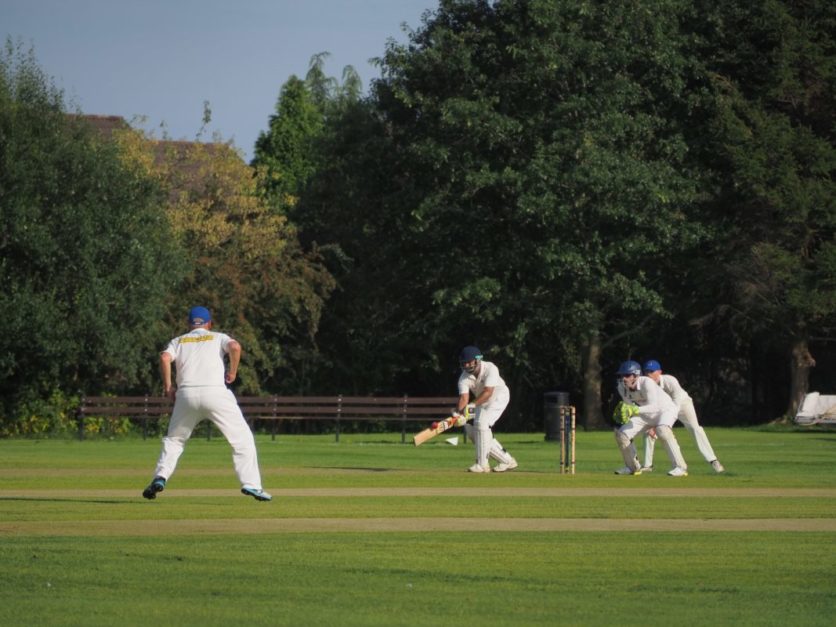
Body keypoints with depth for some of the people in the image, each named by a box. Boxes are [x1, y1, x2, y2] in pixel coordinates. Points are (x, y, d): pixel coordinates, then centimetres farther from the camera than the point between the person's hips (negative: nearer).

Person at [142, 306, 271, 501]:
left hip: (186, 395, 2)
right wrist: (232, 373, 8)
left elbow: (165, 358, 2)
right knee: (242, 438, 5)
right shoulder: (218, 337, 18)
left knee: (173, 439, 20)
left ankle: (160, 477, 1)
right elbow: (235, 347, -4)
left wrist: (167, 387, 8)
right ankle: (250, 484, -7)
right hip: (216, 392, -2)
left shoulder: (178, 341, 22)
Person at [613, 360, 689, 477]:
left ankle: (681, 467, -35)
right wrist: (625, 411, -27)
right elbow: (629, 405, -3)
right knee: (621, 434, -2)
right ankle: (633, 467, 21)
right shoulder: (622, 387, -14)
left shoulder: (647, 383, -33)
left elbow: (654, 407, -40)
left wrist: (635, 410, -54)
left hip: (665, 410, -7)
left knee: (662, 430, -38)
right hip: (646, 414, 7)